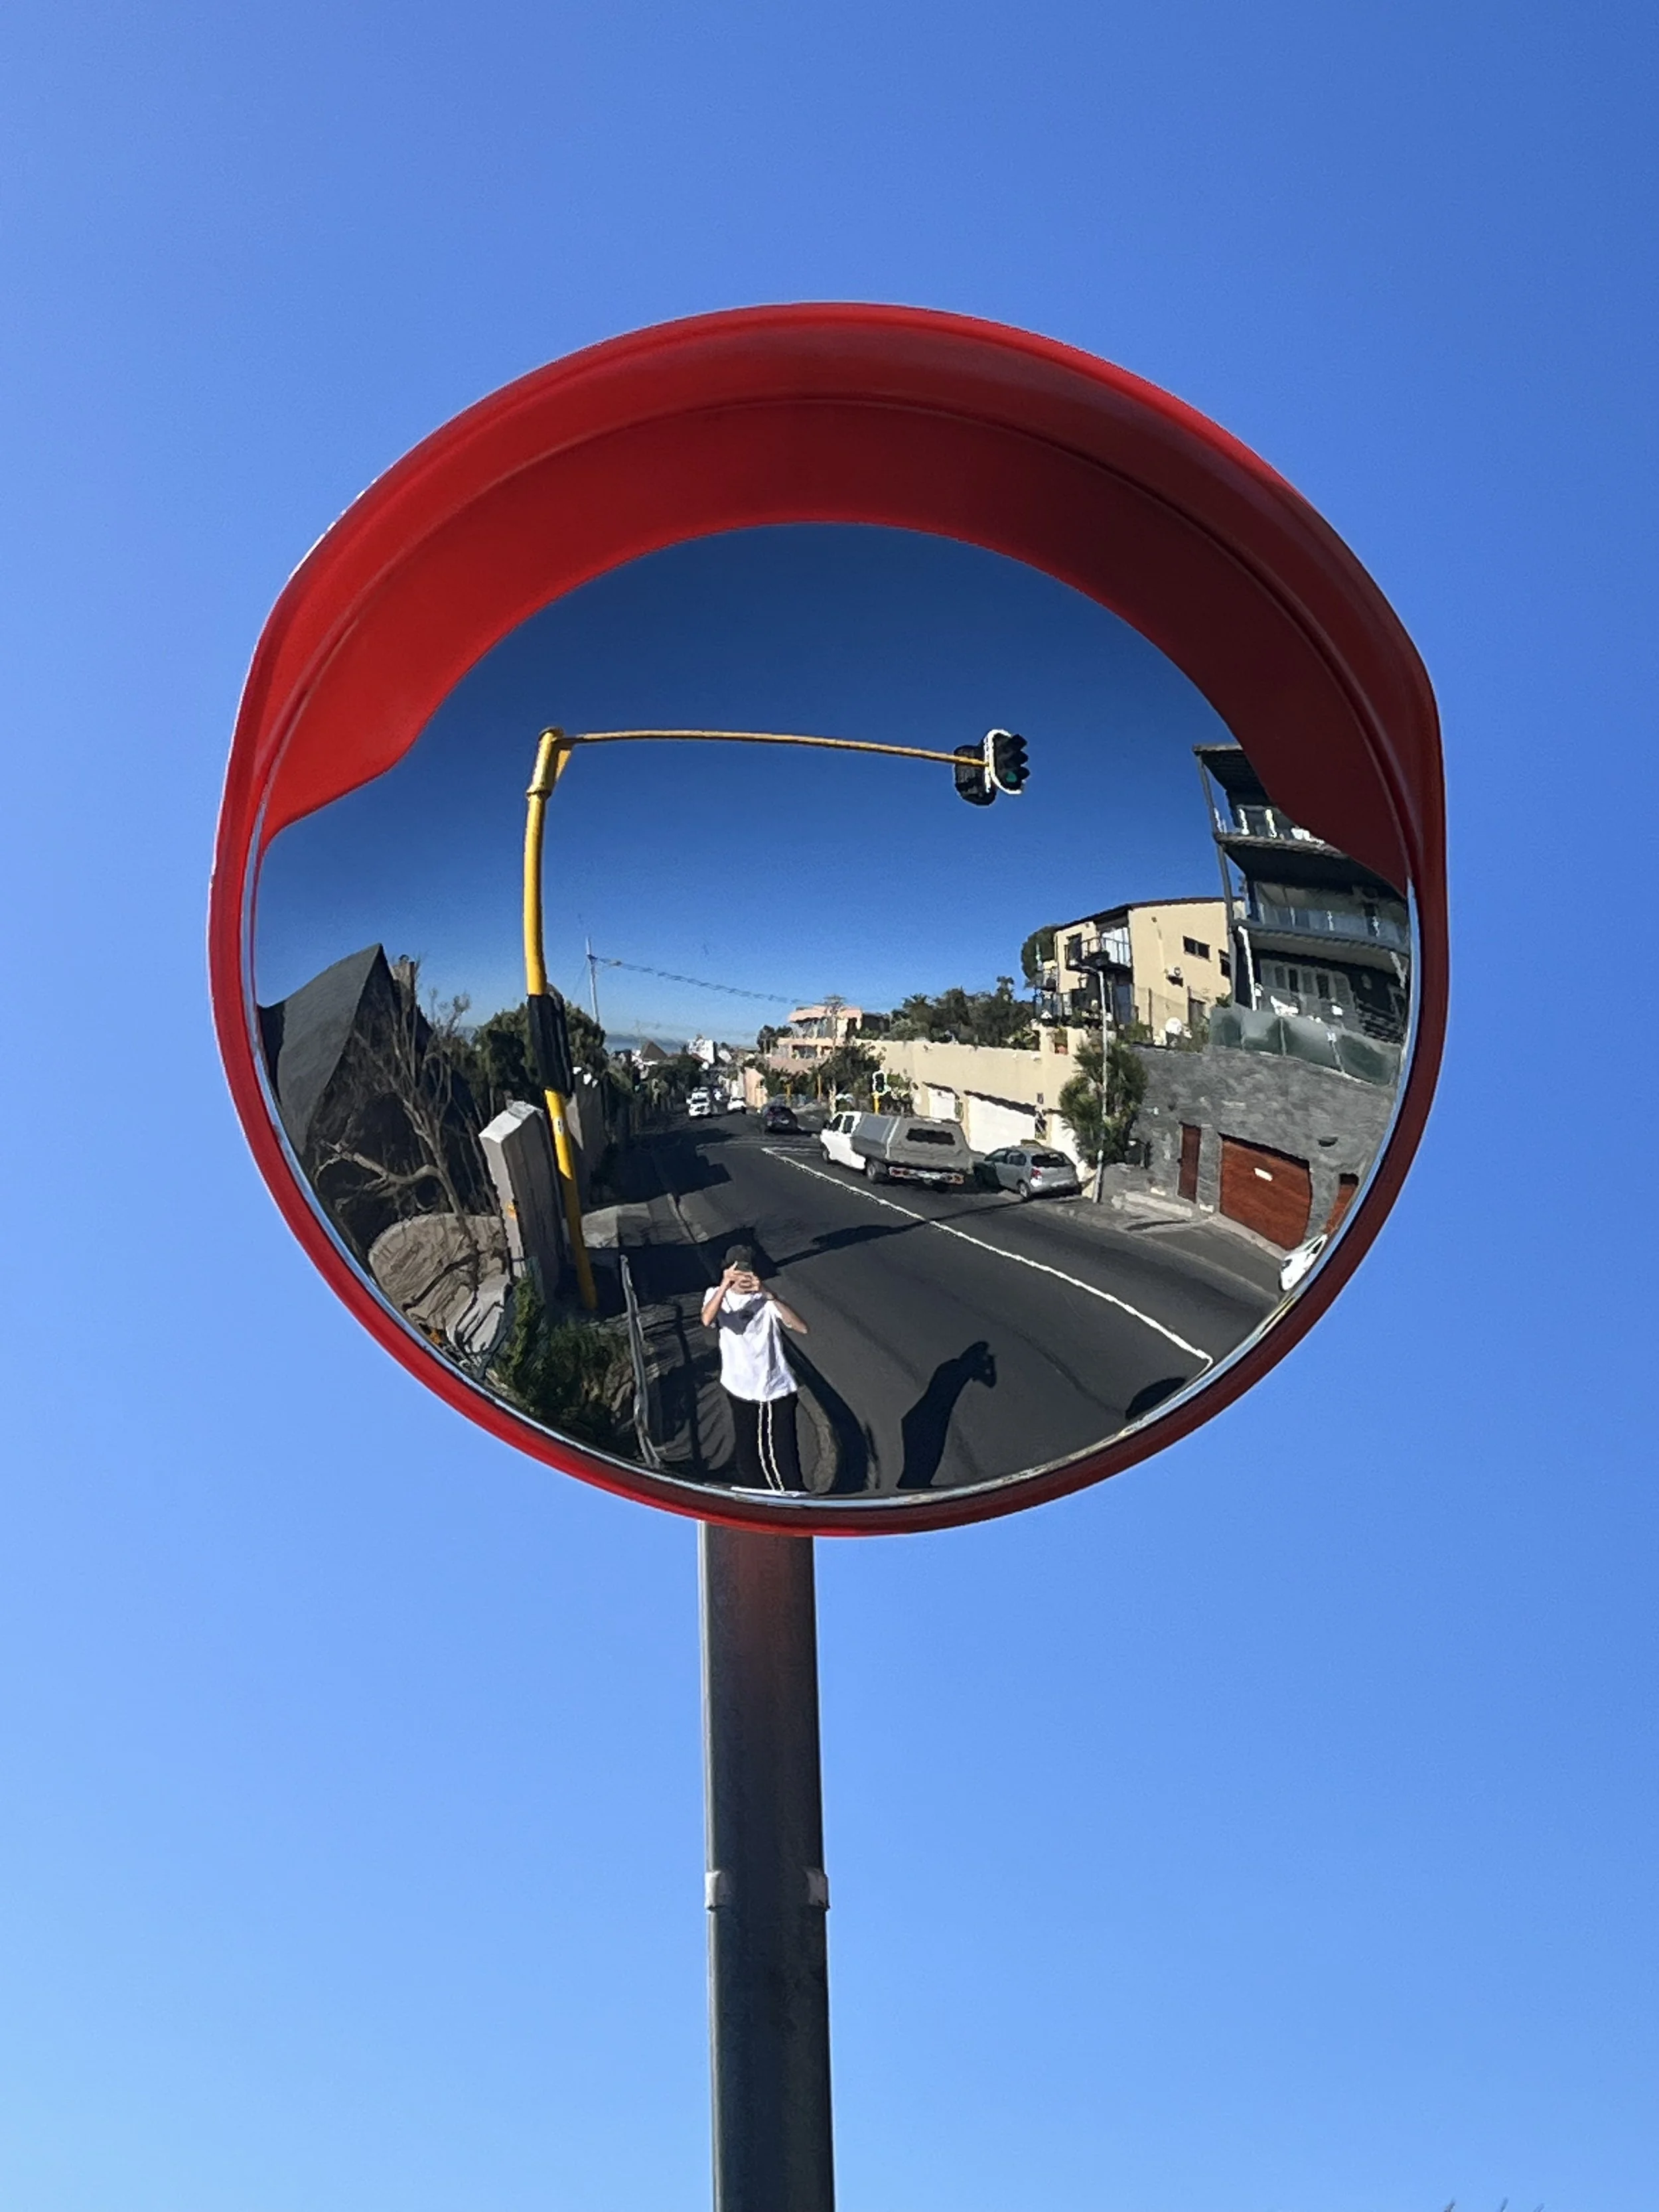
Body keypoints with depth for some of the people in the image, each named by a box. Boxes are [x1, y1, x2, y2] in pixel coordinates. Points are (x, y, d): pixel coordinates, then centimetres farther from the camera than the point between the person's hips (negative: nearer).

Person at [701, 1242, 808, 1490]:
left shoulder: (766, 1300, -1)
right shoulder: (717, 1295, 0)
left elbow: (801, 1328, -17)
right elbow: (707, 1320, -24)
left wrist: (769, 1295, -27)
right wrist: (725, 1285, -37)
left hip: (778, 1388, -1)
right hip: (742, 1391, 1)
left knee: (786, 1456, -2)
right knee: (749, 1455, 8)